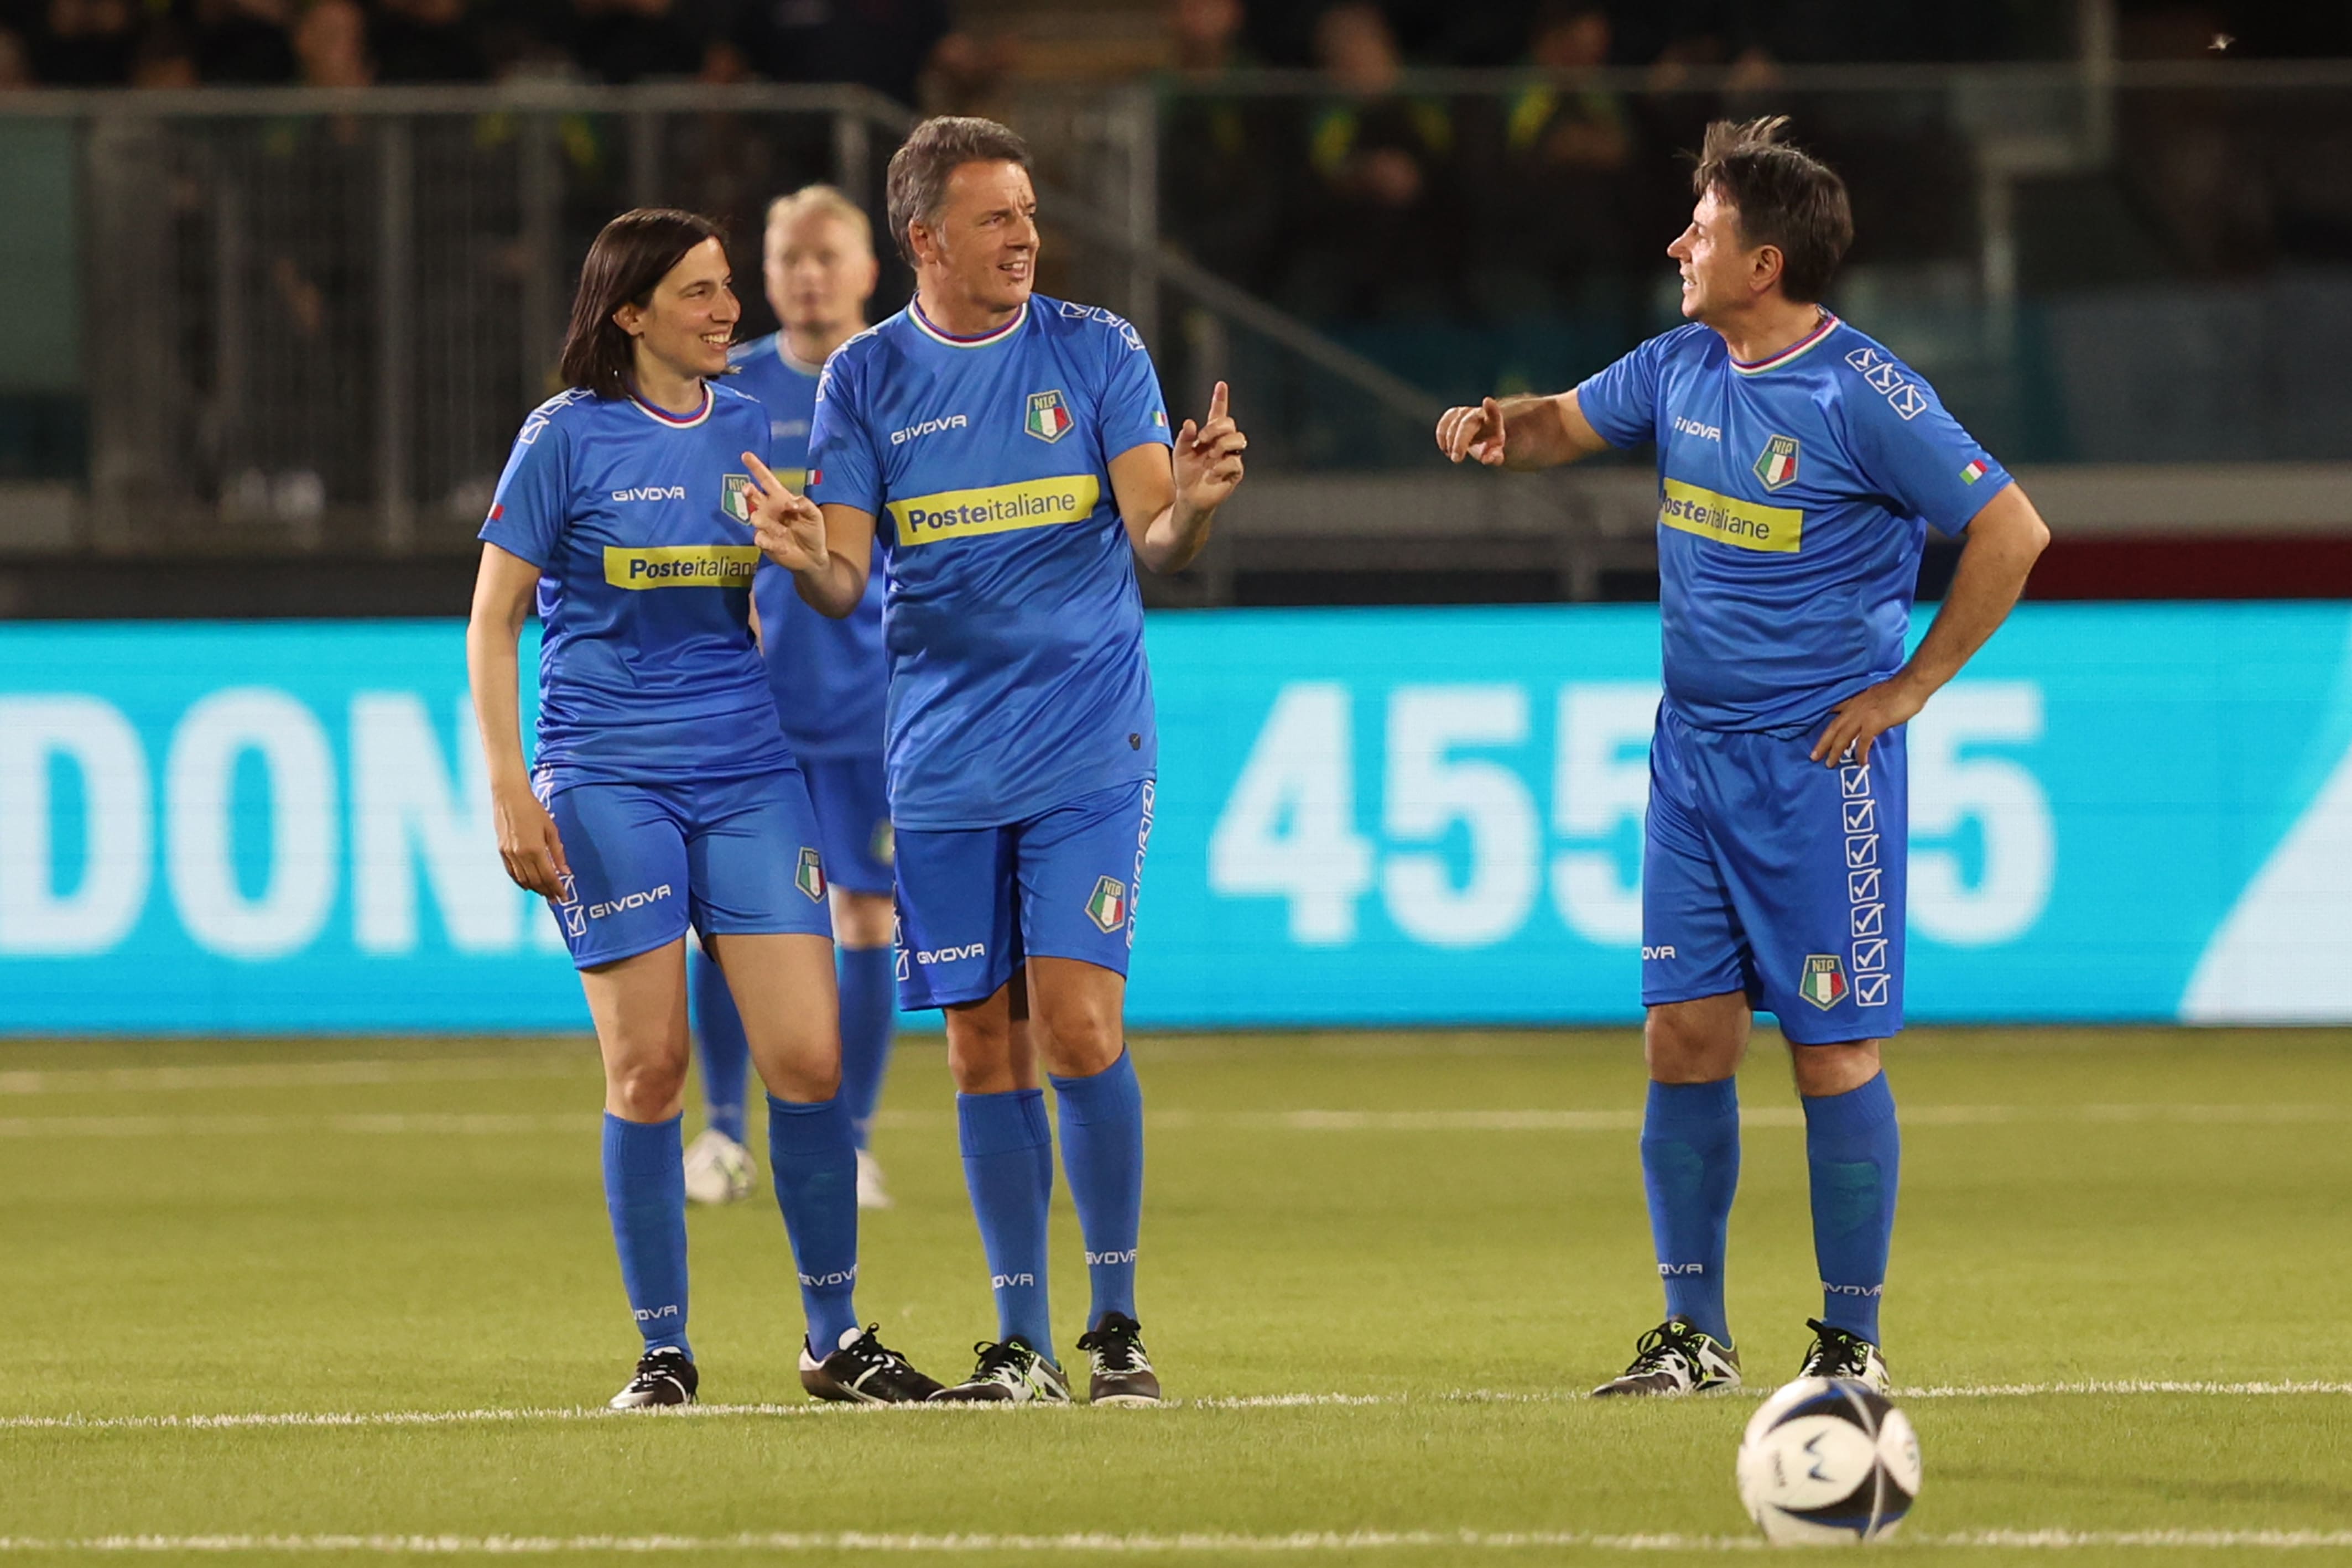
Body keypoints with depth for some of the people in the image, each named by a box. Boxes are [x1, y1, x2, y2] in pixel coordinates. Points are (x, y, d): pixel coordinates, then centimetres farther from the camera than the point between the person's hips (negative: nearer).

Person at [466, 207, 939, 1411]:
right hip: (607, 780, -4)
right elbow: (492, 621, 0)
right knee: (648, 1064, -5)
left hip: (747, 770, 4)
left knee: (809, 1057, -4)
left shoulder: (749, 430, 10)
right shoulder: (567, 437, -2)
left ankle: (835, 1338, 9)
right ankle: (663, 1352, 5)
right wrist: (509, 790, -8)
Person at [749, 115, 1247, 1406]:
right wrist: (806, 559, -23)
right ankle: (1022, 1343, 11)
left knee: (1077, 1024, -11)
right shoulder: (863, 379, 3)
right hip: (943, 757, 2)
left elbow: (1155, 541, -4)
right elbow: (844, 583, 0)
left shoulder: (1095, 352, 1)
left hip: (1088, 750, -2)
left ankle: (1115, 1325, 0)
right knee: (984, 1047, 3)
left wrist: (1189, 505, -27)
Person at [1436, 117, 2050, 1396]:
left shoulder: (1862, 396, -15)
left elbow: (2011, 533, -13)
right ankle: (1695, 1336, 10)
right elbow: (1568, 424, 23)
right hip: (1692, 751, 7)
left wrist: (1907, 689, -9)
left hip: (1817, 763, -7)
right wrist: (1498, 428, -1)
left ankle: (1852, 1341, 6)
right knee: (1683, 1037, 4)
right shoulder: (1683, 368, 6)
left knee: (1832, 1051, -3)